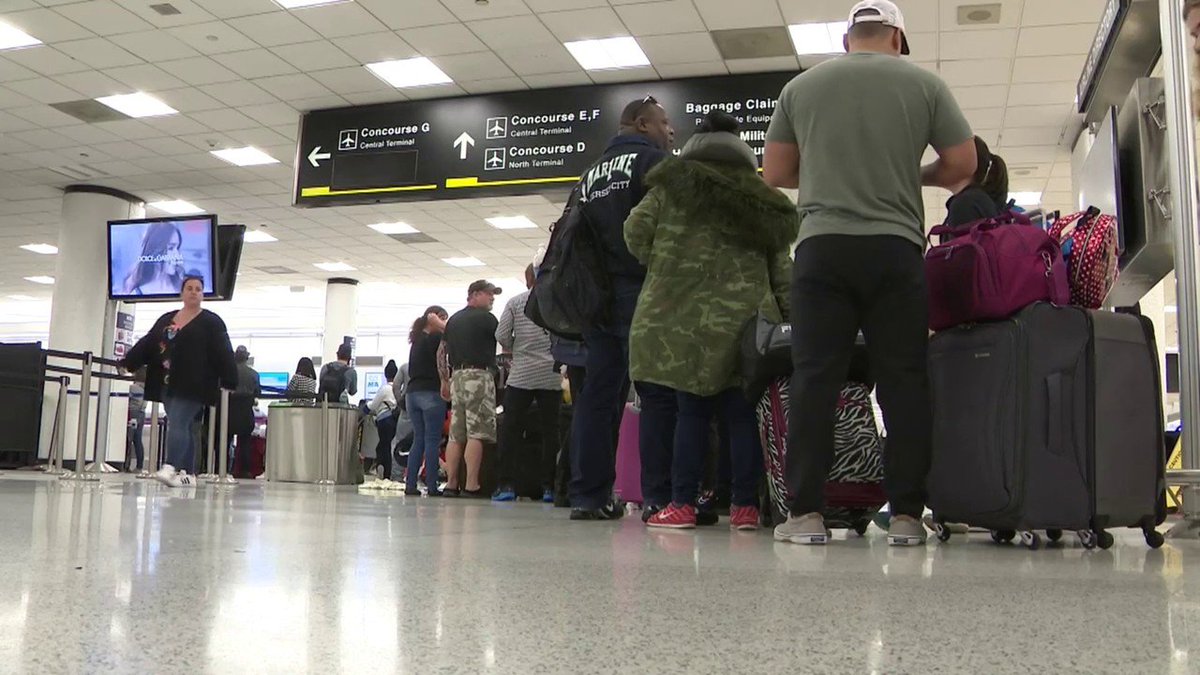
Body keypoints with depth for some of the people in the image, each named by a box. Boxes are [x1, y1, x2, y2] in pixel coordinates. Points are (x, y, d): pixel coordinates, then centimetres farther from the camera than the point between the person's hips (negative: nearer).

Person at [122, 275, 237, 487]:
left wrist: (229, 381, -12)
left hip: (193, 386, -6)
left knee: (177, 424, -19)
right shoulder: (166, 320, 17)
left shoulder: (211, 322, 0)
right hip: (169, 384, 6)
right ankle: (187, 473, 13)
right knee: (183, 428, 9)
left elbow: (223, 354, -6)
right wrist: (126, 364, 10)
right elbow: (146, 345, 17)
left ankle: (170, 468, -28)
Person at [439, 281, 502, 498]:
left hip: (457, 376, 7)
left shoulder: (453, 320, 18)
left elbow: (442, 352, 19)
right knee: (477, 433, -9)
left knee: (456, 434, 6)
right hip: (479, 375, -7)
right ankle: (471, 486, -13)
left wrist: (445, 380, 21)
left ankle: (451, 484, 5)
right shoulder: (486, 318, -3)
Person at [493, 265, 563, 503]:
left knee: (511, 430, 4)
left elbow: (501, 335, -3)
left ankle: (507, 484, -1)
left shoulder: (516, 302, 2)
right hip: (552, 375, 1)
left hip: (521, 375, -1)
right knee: (550, 431, 5)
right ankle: (549, 486, 4)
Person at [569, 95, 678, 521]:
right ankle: (659, 497, -11)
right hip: (641, 293, -7)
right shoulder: (651, 159, 0)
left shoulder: (592, 172, 23)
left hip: (597, 295, 7)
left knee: (598, 394, 5)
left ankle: (588, 496, 4)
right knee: (658, 394, -7)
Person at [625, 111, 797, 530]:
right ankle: (746, 506, 6)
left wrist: (661, 266, 19)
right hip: (744, 320, 1)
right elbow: (782, 275, 12)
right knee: (742, 412, 6)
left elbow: (636, 233, 2)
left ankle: (683, 503, 2)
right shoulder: (764, 202, 15)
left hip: (678, 316, -1)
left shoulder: (672, 186, 7)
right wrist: (788, 323, 14)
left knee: (692, 409, 4)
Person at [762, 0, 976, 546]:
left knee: (814, 379, 0)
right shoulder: (923, 84, 8)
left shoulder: (801, 87, 11)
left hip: (822, 248, 1)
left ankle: (806, 513, -2)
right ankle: (906, 515, 4)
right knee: (904, 379, 3)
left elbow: (775, 173, 12)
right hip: (896, 249, 0)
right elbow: (963, 164, 7)